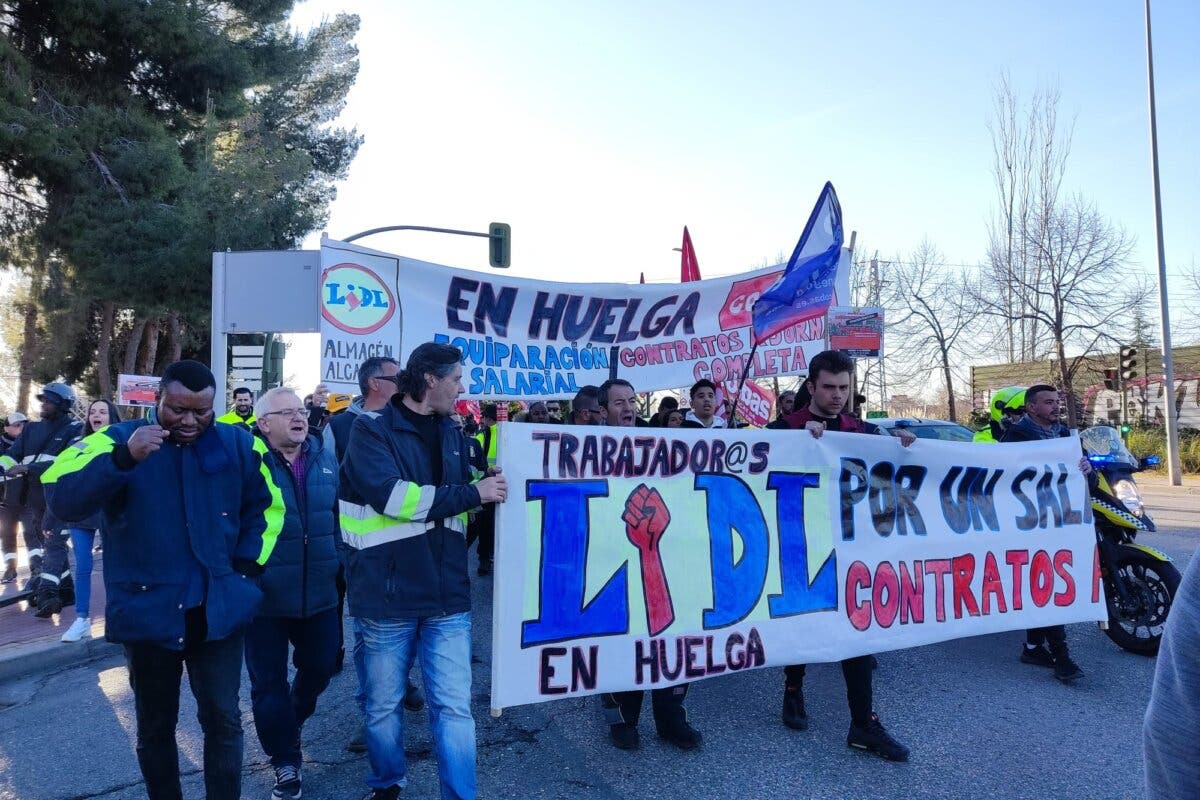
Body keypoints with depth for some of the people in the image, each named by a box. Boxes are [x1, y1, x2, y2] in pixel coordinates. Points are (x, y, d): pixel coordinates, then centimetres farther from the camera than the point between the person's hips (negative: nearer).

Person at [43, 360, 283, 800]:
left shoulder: (239, 444, -1)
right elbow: (63, 503, -22)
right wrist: (124, 459, -38)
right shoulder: (117, 440, -8)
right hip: (148, 611, -1)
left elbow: (266, 508, 11)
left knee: (223, 720, 9)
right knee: (155, 726, 17)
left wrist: (247, 567, 2)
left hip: (217, 610, 1)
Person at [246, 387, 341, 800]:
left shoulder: (324, 458, 3)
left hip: (319, 592, 4)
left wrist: (340, 565, 12)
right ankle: (286, 763, 29)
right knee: (268, 682, 9)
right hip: (265, 594, -4)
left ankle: (290, 723, 49)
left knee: (320, 666, 19)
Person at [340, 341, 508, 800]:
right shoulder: (371, 429, -8)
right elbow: (391, 495, -22)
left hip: (447, 595, 4)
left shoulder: (451, 434, 10)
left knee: (453, 707, 5)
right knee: (383, 706, 16)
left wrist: (489, 489, 0)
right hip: (386, 596, -3)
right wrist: (473, 493, -18)